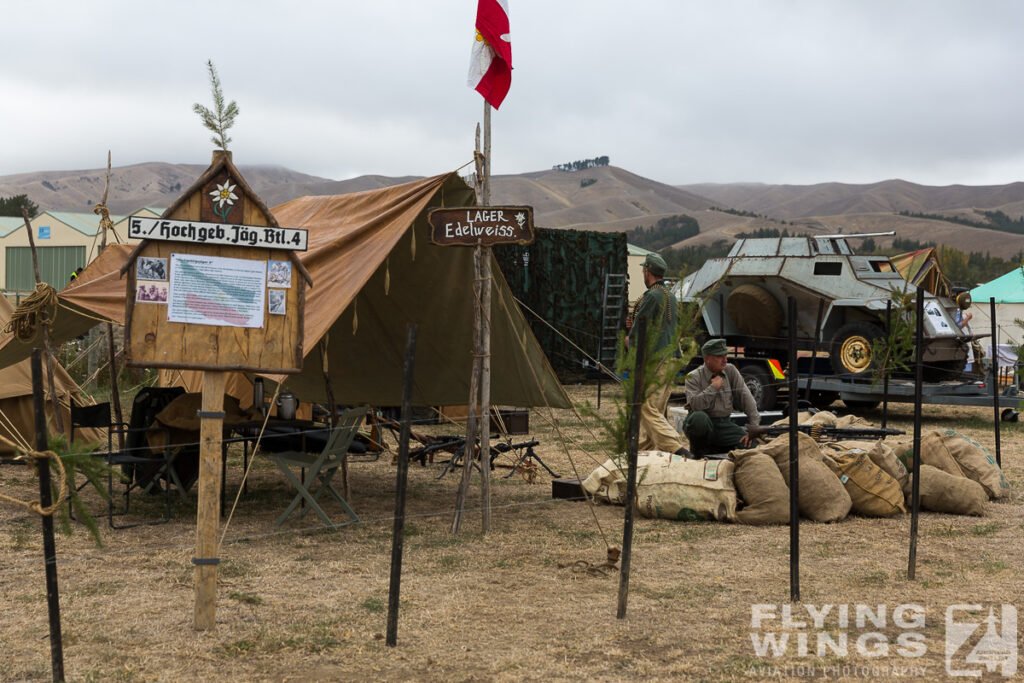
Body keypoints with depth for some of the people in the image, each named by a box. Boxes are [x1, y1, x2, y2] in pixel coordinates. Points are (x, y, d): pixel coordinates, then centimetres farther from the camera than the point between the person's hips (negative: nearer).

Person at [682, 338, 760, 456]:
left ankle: (714, 448, 8)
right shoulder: (693, 377, -7)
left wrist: (753, 428, -5)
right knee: (699, 417, -40)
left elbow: (746, 398, 2)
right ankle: (699, 448, -8)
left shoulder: (731, 371, 4)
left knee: (752, 445, -16)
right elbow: (695, 405, -24)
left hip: (724, 423, 4)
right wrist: (713, 387, -17)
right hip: (703, 424, -4)